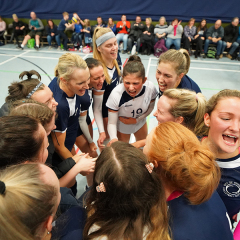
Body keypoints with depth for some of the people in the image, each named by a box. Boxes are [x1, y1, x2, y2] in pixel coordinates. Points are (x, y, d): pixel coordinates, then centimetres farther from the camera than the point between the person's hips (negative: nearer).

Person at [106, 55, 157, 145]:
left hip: (140, 123, 3)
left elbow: (150, 107, -9)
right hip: (122, 126, -3)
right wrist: (114, 138, -50)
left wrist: (137, 119, -19)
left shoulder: (150, 87, -31)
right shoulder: (116, 95, -39)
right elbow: (112, 123, -31)